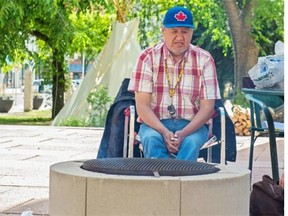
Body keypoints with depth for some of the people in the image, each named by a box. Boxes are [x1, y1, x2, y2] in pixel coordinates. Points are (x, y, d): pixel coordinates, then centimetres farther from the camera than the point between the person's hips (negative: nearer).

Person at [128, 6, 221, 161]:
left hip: (192, 125, 0)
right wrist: (164, 132, -23)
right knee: (151, 139, -33)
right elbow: (142, 105, -6)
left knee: (191, 143, -33)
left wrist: (183, 134, -20)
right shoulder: (148, 57, -1)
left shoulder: (204, 60, 0)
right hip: (155, 124, 0)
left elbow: (207, 107, -3)